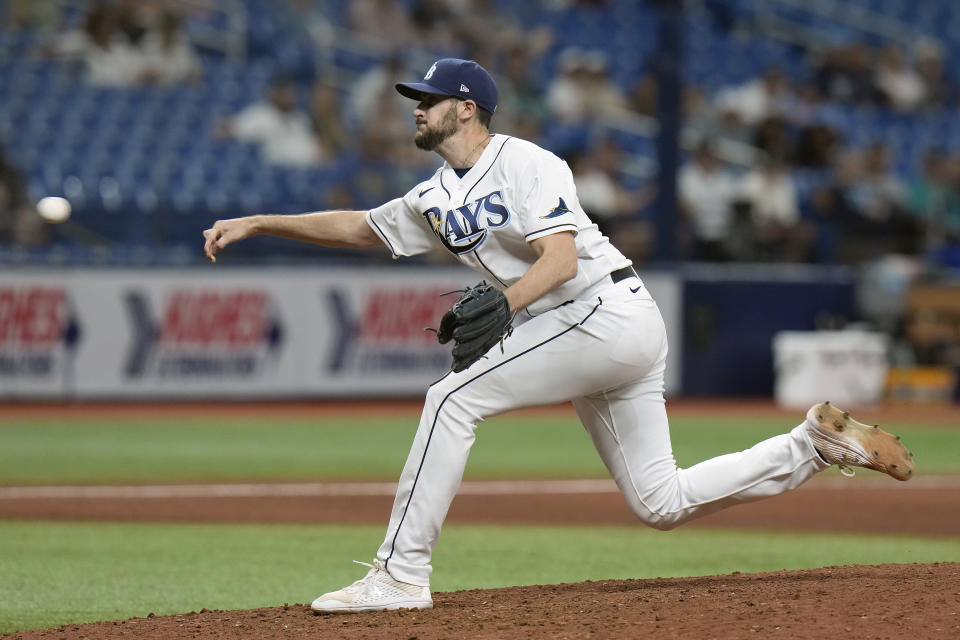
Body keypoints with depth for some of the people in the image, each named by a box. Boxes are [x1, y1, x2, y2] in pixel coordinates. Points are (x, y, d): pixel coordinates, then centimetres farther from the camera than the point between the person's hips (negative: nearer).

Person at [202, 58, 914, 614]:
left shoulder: (528, 165, -10)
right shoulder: (439, 197, 15)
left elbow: (561, 260, -22)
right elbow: (357, 228, 23)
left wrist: (499, 306, -38)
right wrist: (256, 224, 17)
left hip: (609, 309, -9)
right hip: (587, 334, 9)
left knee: (454, 398, -16)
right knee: (662, 503, 7)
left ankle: (401, 573, -15)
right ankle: (820, 442, 15)